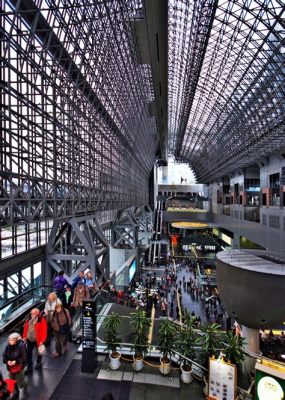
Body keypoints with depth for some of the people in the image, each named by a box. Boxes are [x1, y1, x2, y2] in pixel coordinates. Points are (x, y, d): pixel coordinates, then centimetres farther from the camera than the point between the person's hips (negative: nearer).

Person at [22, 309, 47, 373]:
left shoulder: (42, 320, -21)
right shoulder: (28, 320, -1)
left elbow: (44, 331, -20)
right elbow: (25, 329, 8)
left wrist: (42, 340, -22)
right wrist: (24, 337, 3)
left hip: (38, 340, -4)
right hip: (29, 339, 4)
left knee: (39, 352, 18)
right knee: (28, 353, 9)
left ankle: (38, 363, 43)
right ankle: (29, 367, 26)